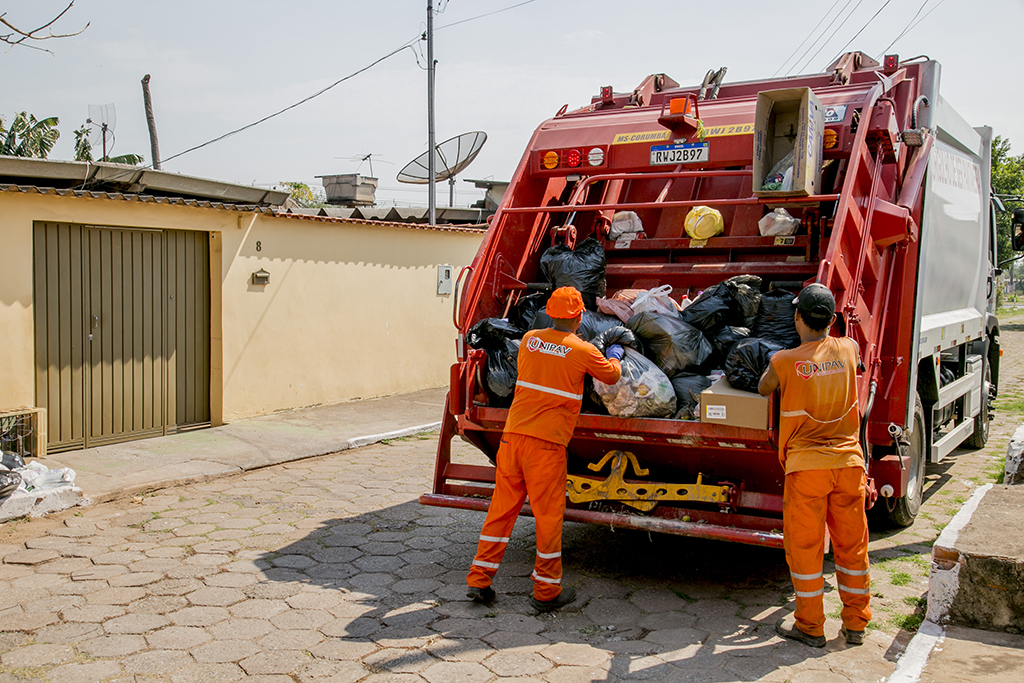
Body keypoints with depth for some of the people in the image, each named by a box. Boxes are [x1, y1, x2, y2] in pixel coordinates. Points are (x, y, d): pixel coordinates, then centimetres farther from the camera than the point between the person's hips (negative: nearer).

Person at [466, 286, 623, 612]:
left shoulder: (529, 339, 8)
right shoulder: (582, 351, -5)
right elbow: (612, 376, 13)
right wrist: (614, 356, 35)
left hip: (513, 434, 5)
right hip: (547, 441, -5)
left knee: (502, 508, 12)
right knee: (548, 514, 6)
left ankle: (479, 580, 17)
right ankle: (547, 591, 16)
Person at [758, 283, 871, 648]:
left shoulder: (784, 361, -11)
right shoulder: (848, 349, 0)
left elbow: (762, 389, 9)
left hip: (806, 464, -4)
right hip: (849, 460, 4)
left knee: (805, 546, 7)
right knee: (851, 543, 14)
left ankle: (810, 626, 16)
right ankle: (855, 624, 25)